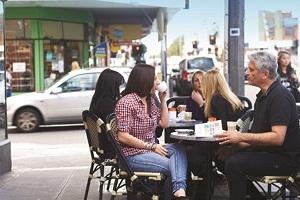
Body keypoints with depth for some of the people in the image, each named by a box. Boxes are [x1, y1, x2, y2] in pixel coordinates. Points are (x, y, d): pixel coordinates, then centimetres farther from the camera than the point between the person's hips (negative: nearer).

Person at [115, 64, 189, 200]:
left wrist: (163, 100, 9)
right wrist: (151, 146, -18)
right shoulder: (126, 103, -13)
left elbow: (164, 123, 17)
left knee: (178, 149, -19)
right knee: (172, 166, -20)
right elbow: (123, 136, -19)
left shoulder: (150, 101, 13)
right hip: (132, 155, -8)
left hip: (150, 149, 8)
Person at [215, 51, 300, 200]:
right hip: (264, 151, 10)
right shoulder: (263, 94, 15)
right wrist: (238, 144, 1)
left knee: (234, 162, -25)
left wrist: (241, 137, -23)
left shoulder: (280, 96, -17)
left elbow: (277, 138, -26)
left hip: (283, 158, -10)